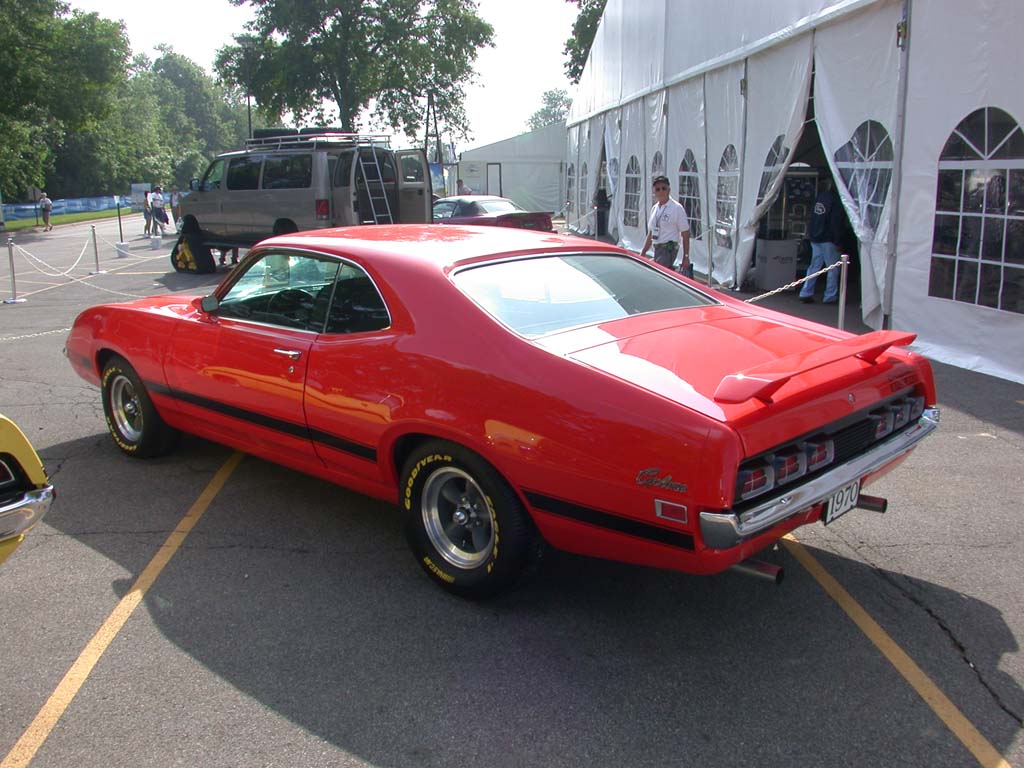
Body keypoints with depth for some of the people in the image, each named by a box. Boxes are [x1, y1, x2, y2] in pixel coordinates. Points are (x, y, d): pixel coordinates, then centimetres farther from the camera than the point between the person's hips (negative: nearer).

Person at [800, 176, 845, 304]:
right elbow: (836, 222, -14)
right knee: (833, 268, 2)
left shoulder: (819, 196, 8)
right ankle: (830, 296, 4)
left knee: (814, 266, 11)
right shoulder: (835, 199, -13)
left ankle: (806, 293, 8)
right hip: (828, 240, -7)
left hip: (814, 238, 7)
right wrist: (837, 241, -12)